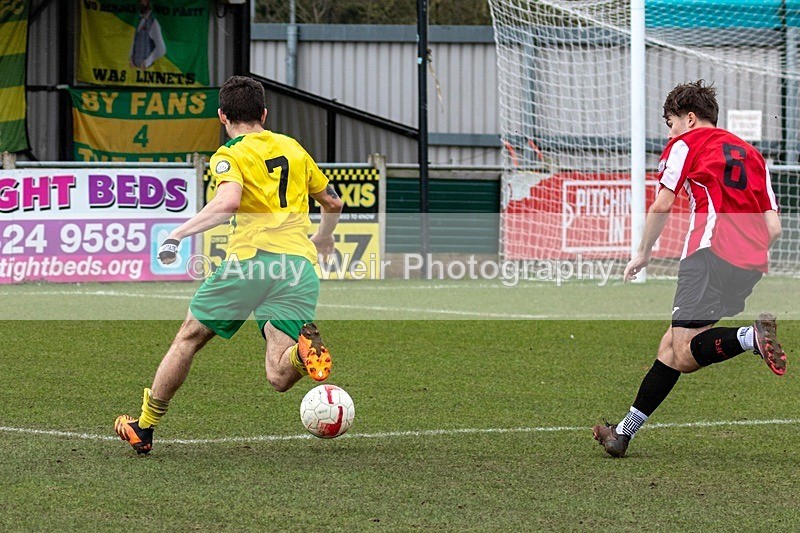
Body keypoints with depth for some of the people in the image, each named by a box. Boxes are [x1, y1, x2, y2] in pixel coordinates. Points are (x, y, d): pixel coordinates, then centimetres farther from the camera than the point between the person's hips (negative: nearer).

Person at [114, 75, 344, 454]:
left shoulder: (229, 155, 6)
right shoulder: (294, 149, 24)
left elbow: (229, 202, -16)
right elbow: (333, 203, 35)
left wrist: (179, 234, -11)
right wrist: (322, 238, 55)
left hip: (250, 257, -4)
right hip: (300, 266, 4)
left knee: (189, 337, 17)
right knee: (279, 377, -2)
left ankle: (145, 427, 22)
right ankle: (304, 350, -37)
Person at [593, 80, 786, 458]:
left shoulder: (686, 143, 12)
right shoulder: (751, 154, 28)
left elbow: (662, 205, 3)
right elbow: (773, 227, 18)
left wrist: (643, 254, 16)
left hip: (712, 250, -7)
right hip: (752, 262, 7)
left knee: (684, 355, -16)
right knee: (673, 346, 13)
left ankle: (752, 336, -40)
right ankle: (625, 431, 10)